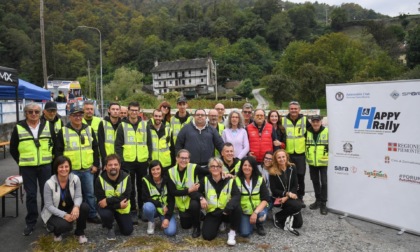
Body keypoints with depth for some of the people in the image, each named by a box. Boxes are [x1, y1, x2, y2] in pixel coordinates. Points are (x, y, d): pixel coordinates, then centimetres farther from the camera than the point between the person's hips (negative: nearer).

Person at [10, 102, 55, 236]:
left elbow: (56, 143, 10)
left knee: (46, 193, 8)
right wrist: (21, 162, 5)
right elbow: (13, 149, 6)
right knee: (31, 194, 5)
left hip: (45, 166, 1)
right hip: (27, 168, -1)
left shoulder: (48, 125, 1)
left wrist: (51, 158, 7)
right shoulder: (19, 128, -2)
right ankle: (30, 222, 17)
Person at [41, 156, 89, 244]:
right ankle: (57, 232, 9)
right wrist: (64, 215, -28)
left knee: (85, 207, -27)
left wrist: (76, 207, -37)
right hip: (54, 213, -3)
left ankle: (79, 233, -1)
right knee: (65, 225, -33)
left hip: (70, 209, 3)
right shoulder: (49, 183, -20)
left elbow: (78, 196, -13)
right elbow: (49, 206, -17)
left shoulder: (75, 179, -13)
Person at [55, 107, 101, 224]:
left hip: (88, 169, 2)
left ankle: (92, 215, 22)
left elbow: (95, 148, 9)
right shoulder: (63, 131, -1)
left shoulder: (89, 130, 7)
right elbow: (58, 151, 0)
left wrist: (95, 164, 4)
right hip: (70, 170, -2)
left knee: (90, 193, 10)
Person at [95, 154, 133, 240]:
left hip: (122, 207, 1)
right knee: (105, 214, -36)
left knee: (128, 231, 0)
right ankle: (110, 229, 2)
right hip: (107, 206, -1)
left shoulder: (126, 177, -19)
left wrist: (108, 200, -33)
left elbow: (125, 197, -23)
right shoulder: (100, 179, -20)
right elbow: (100, 200, -21)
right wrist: (119, 204, -29)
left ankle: (117, 218, 34)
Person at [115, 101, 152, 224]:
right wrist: (120, 160, -7)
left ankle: (142, 209, 26)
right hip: (128, 162, -1)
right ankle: (132, 211, 15)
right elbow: (118, 145, 0)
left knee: (142, 186, 12)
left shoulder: (144, 125, 6)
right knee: (130, 188, 5)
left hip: (142, 161, 2)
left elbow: (149, 143, 9)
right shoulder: (122, 125, 1)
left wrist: (150, 158, 3)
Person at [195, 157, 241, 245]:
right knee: (207, 236, -17)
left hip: (226, 211, -1)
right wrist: (201, 198, -21)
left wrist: (229, 206, -38)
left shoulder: (229, 180, -8)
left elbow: (237, 195, -21)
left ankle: (232, 232, -9)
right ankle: (218, 224, 18)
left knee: (236, 208, -34)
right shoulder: (205, 180, -3)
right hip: (212, 212, 1)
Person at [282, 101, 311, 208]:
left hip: (300, 154, 0)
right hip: (288, 154, 0)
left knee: (300, 177, 6)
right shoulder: (283, 120, -1)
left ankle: (300, 198, 21)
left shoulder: (304, 120, -1)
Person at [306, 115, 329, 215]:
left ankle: (323, 203, 11)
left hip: (324, 162, -4)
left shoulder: (327, 131, -9)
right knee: (315, 181, 14)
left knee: (324, 182, 0)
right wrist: (307, 156, 10)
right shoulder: (307, 132, 1)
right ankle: (318, 200, 29)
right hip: (312, 162, 4)